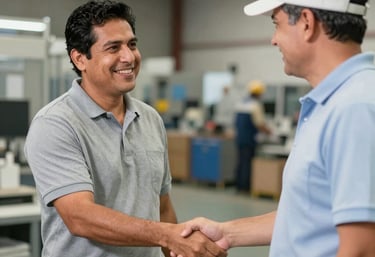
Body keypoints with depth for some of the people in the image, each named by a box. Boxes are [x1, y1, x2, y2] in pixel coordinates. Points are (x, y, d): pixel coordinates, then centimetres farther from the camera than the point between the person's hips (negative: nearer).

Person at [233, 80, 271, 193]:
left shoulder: (240, 103, 10)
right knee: (248, 163, -2)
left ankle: (238, 186, 16)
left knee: (240, 161, 13)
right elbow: (259, 123, -16)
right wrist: (267, 131, 1)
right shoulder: (255, 104, -13)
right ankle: (246, 187, 0)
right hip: (249, 138, -7)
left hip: (238, 136, 7)